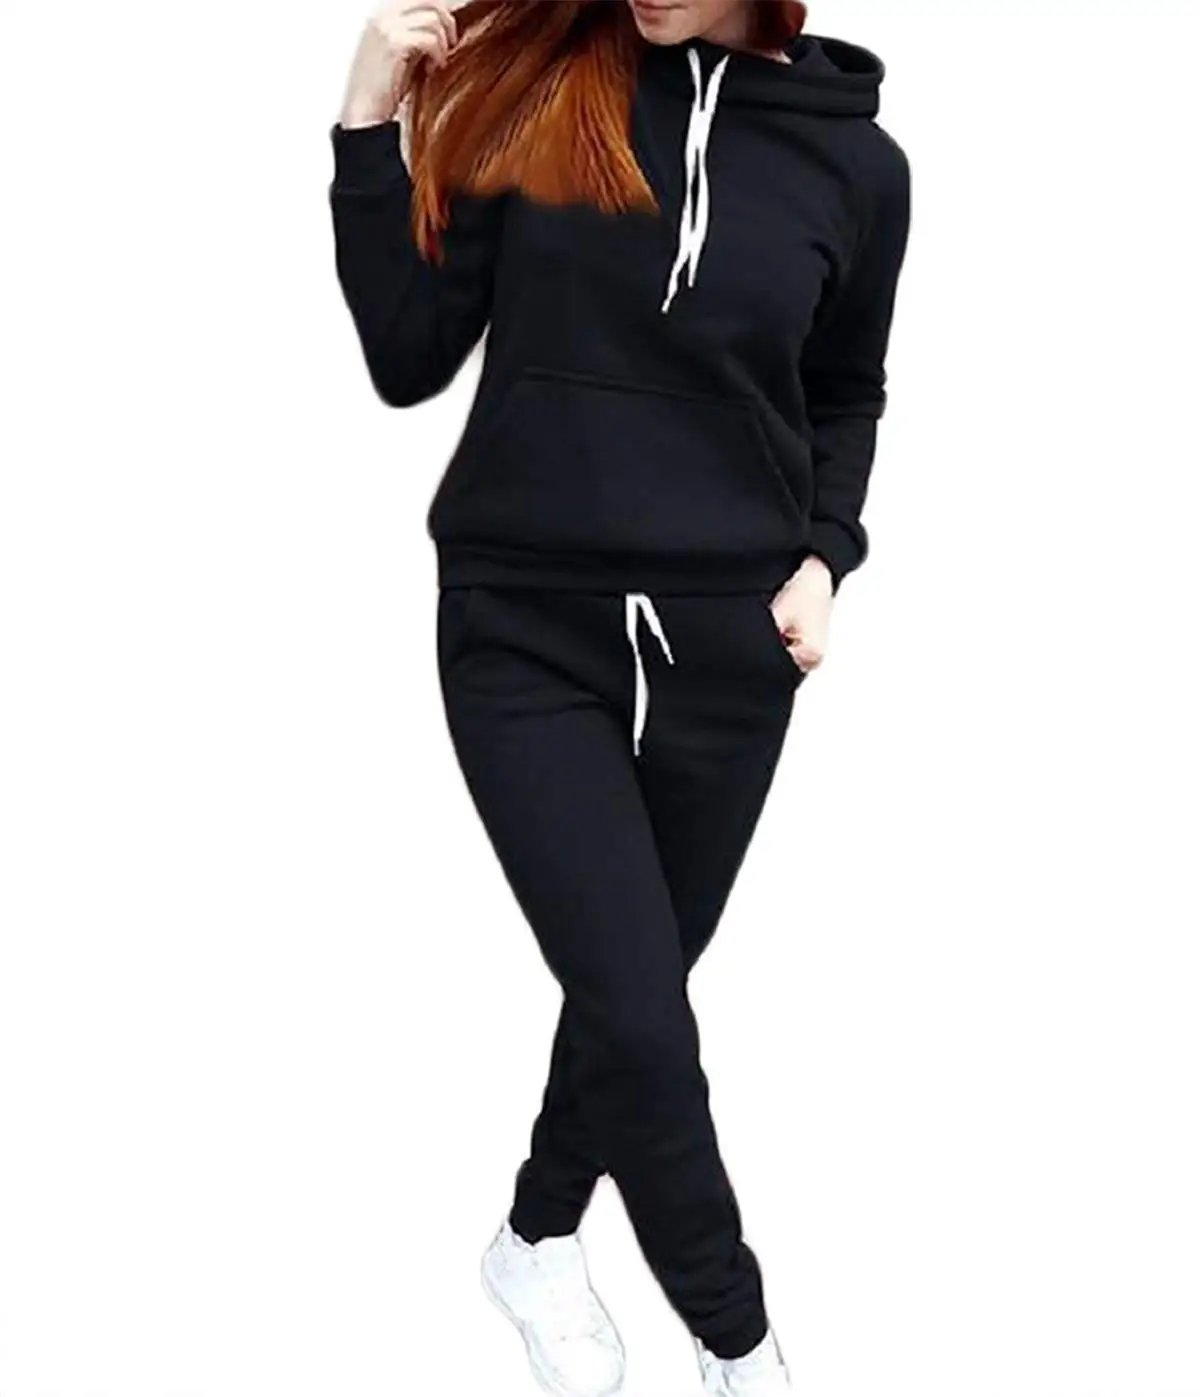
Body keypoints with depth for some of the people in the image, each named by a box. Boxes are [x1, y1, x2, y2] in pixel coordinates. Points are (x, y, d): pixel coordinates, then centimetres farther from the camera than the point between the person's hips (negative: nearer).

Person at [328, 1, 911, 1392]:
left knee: (632, 986, 14)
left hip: (724, 642, 2)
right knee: (637, 1012, -5)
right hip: (524, 630, -2)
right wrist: (372, 126, -13)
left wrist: (824, 556, 0)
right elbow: (409, 360, -5)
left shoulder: (854, 159, -1)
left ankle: (538, 1238, 43)